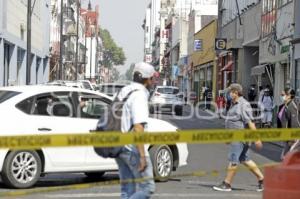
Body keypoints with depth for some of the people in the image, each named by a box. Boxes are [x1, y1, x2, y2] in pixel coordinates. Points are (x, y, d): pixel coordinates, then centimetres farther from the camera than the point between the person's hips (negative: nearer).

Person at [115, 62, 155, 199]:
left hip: (119, 146, 9)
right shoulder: (139, 95, -15)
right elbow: (138, 127, -23)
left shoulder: (124, 92, 14)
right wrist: (142, 156, -24)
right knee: (147, 187, -3)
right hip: (133, 148, -9)